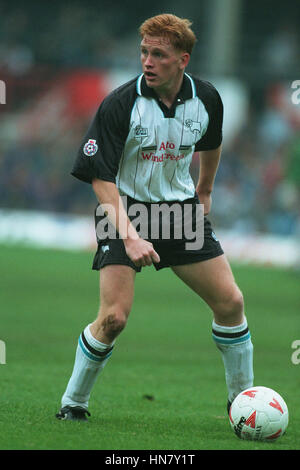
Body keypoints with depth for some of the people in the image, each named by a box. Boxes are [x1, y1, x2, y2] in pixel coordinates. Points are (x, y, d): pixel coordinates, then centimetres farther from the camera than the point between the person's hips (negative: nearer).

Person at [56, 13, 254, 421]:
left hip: (181, 209, 4)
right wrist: (129, 236, -32)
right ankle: (73, 404, 2)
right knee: (114, 317, -18)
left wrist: (204, 194, 28)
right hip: (125, 211, -4)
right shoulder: (119, 105, -21)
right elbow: (101, 178, -22)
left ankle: (242, 399, 17)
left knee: (230, 302, -2)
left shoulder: (206, 99, -6)